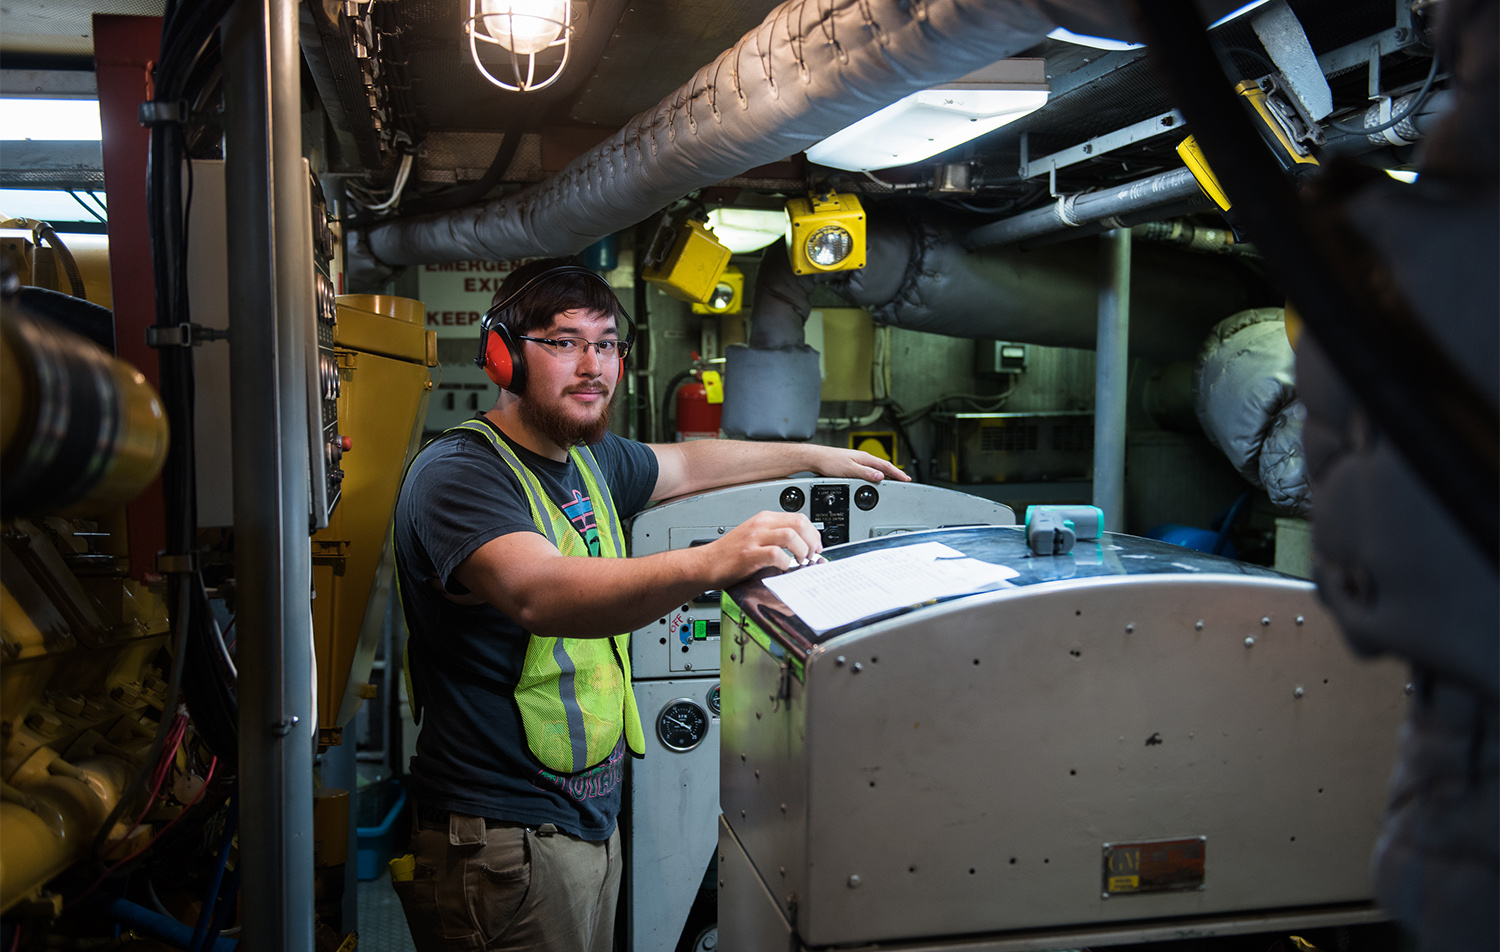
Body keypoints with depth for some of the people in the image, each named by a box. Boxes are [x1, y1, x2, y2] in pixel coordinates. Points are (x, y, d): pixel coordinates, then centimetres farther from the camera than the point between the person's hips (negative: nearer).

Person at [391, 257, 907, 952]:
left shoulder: (590, 458, 8)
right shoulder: (457, 472, -19)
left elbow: (684, 464, 29)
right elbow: (539, 594, -37)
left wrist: (814, 457, 34)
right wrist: (710, 563, -50)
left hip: (594, 812, 8)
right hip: (503, 835, -8)